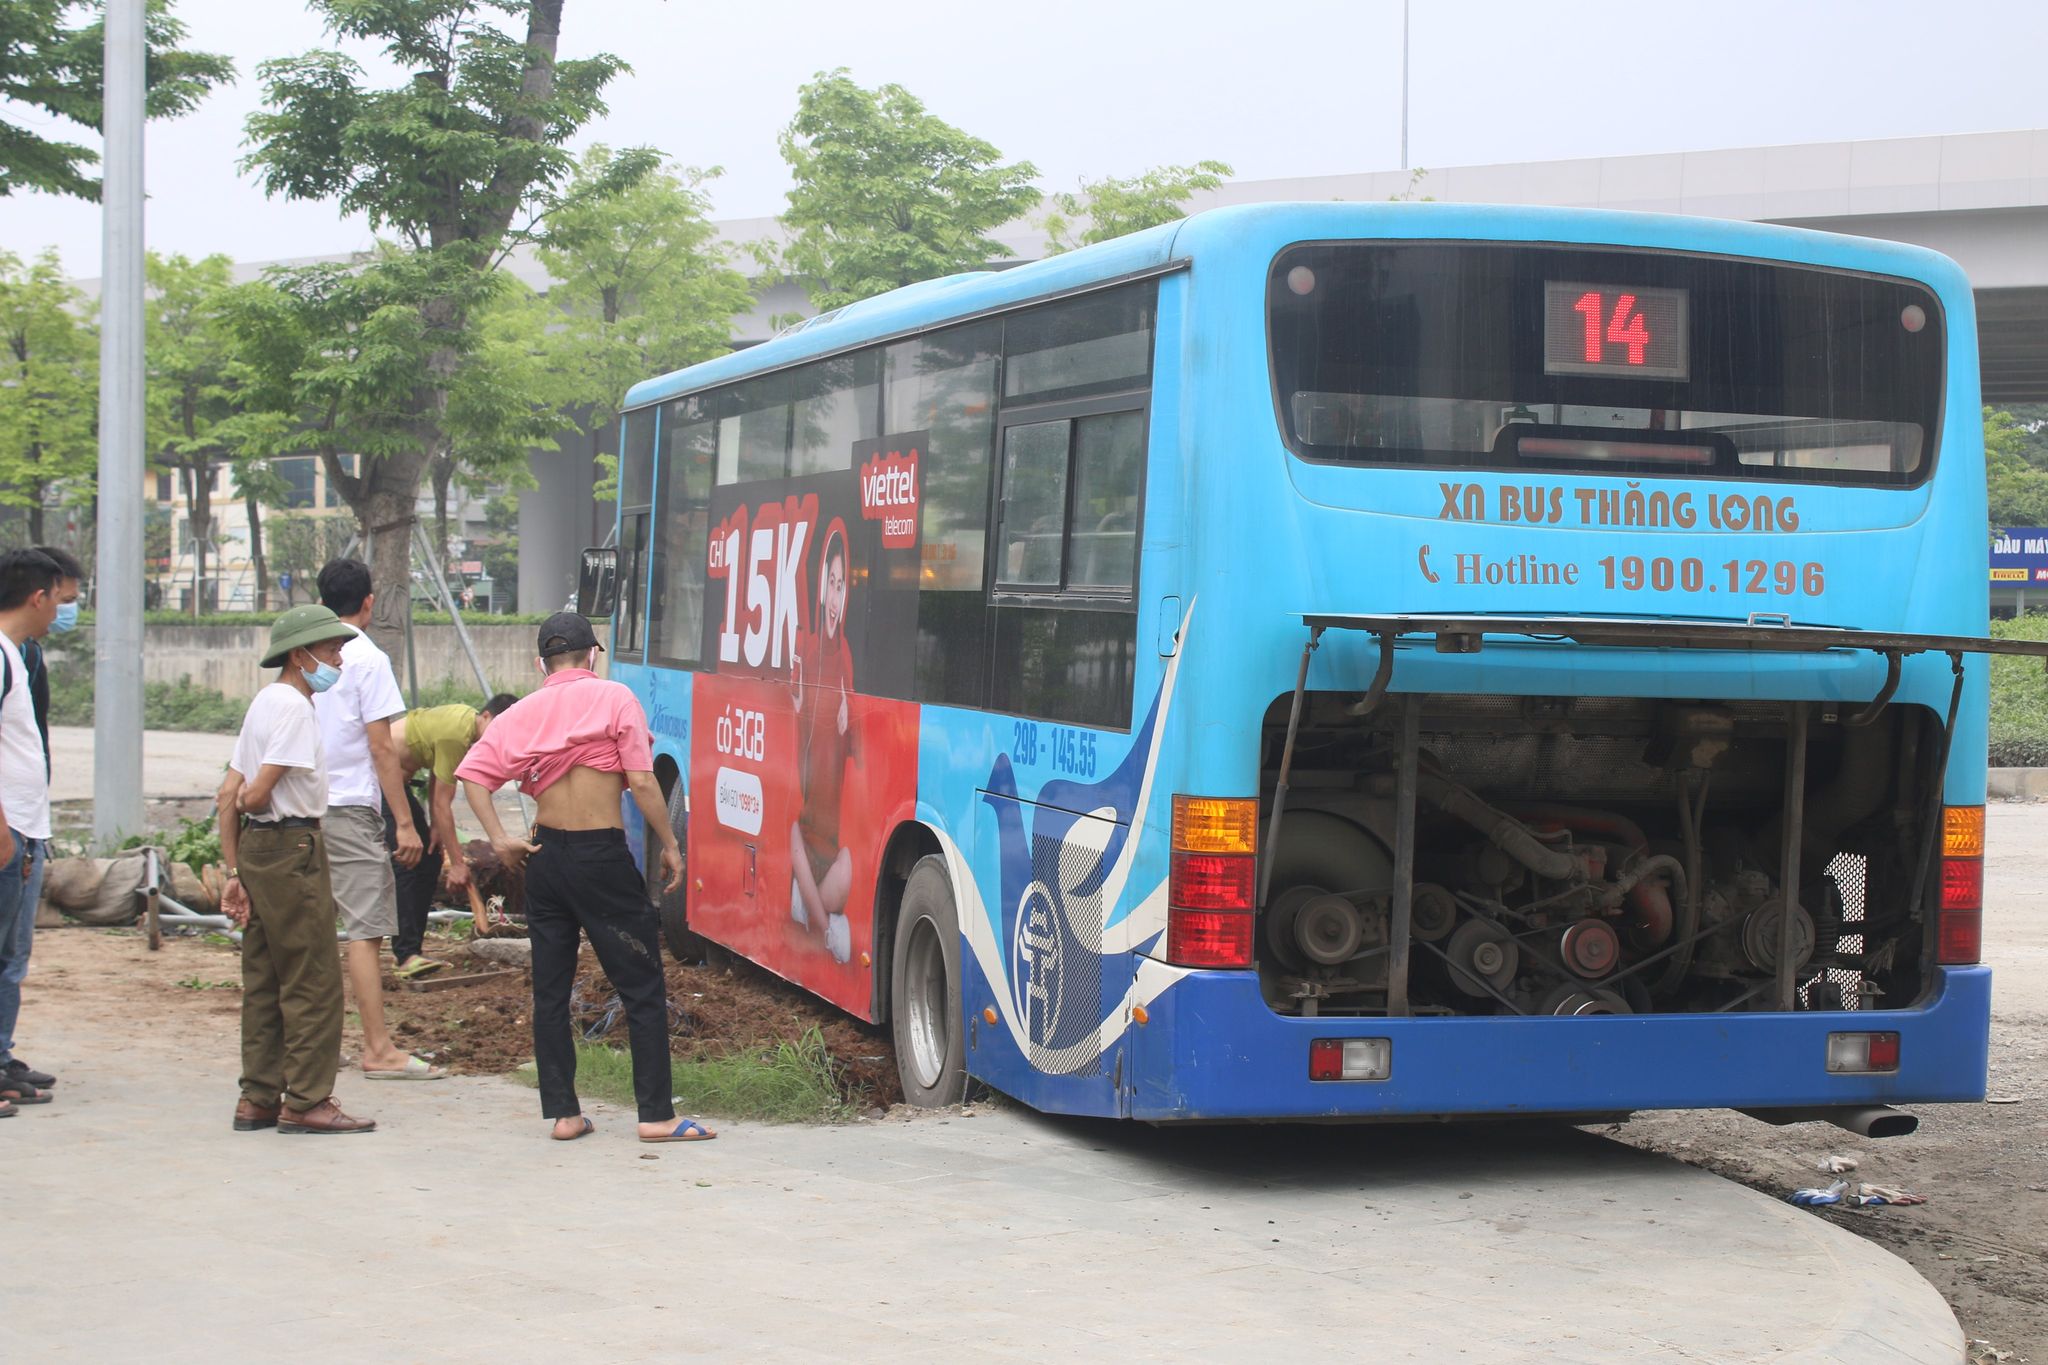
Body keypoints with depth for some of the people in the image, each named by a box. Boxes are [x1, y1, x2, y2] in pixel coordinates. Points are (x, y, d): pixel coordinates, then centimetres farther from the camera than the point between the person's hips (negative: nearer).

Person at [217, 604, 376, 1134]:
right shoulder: (294, 707, -14)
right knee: (313, 981, -4)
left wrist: (235, 872, 14)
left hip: (255, 847, 10)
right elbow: (256, 794, -20)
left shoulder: (264, 702, 16)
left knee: (263, 980, 12)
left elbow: (228, 796, 15)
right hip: (293, 848, -10)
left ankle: (258, 1099, 16)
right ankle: (306, 1101, -1)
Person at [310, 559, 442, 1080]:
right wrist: (404, 822, -10)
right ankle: (378, 1049, -7)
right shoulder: (367, 659, -9)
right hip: (350, 807, -7)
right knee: (366, 928, -6)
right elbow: (381, 748, -12)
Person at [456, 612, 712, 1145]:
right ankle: (656, 1115, 1)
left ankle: (562, 1112, 13)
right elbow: (641, 782, -9)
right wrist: (670, 845, -2)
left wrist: (500, 840, -2)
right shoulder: (614, 699, -4)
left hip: (545, 856, 5)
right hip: (602, 856, -5)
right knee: (643, 987, 2)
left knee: (550, 991, 11)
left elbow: (473, 773, -2)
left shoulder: (523, 712, 7)